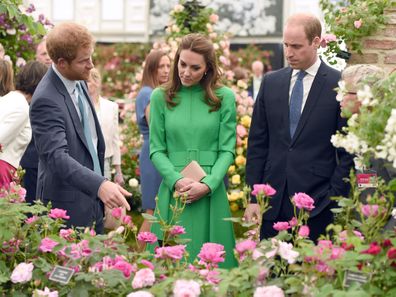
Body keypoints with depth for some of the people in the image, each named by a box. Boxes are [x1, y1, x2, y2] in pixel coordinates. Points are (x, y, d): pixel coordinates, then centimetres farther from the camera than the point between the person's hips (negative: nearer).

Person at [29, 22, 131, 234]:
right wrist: (100, 185, -45)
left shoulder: (78, 82, 4)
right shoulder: (46, 100, -23)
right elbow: (57, 156, -33)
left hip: (93, 200, 8)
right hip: (68, 208, -8)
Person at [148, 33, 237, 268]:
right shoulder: (161, 97, 5)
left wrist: (207, 185, -13)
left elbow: (227, 149, 1)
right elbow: (157, 150, 4)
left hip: (211, 192, 0)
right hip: (174, 192, 1)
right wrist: (176, 181, -12)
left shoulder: (225, 98, 3)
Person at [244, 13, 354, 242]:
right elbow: (257, 143, 11)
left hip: (317, 204, -4)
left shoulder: (339, 85, -2)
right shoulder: (271, 83, 10)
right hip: (274, 203, 4)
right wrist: (253, 197, 5)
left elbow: (348, 151, -2)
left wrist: (335, 198, -7)